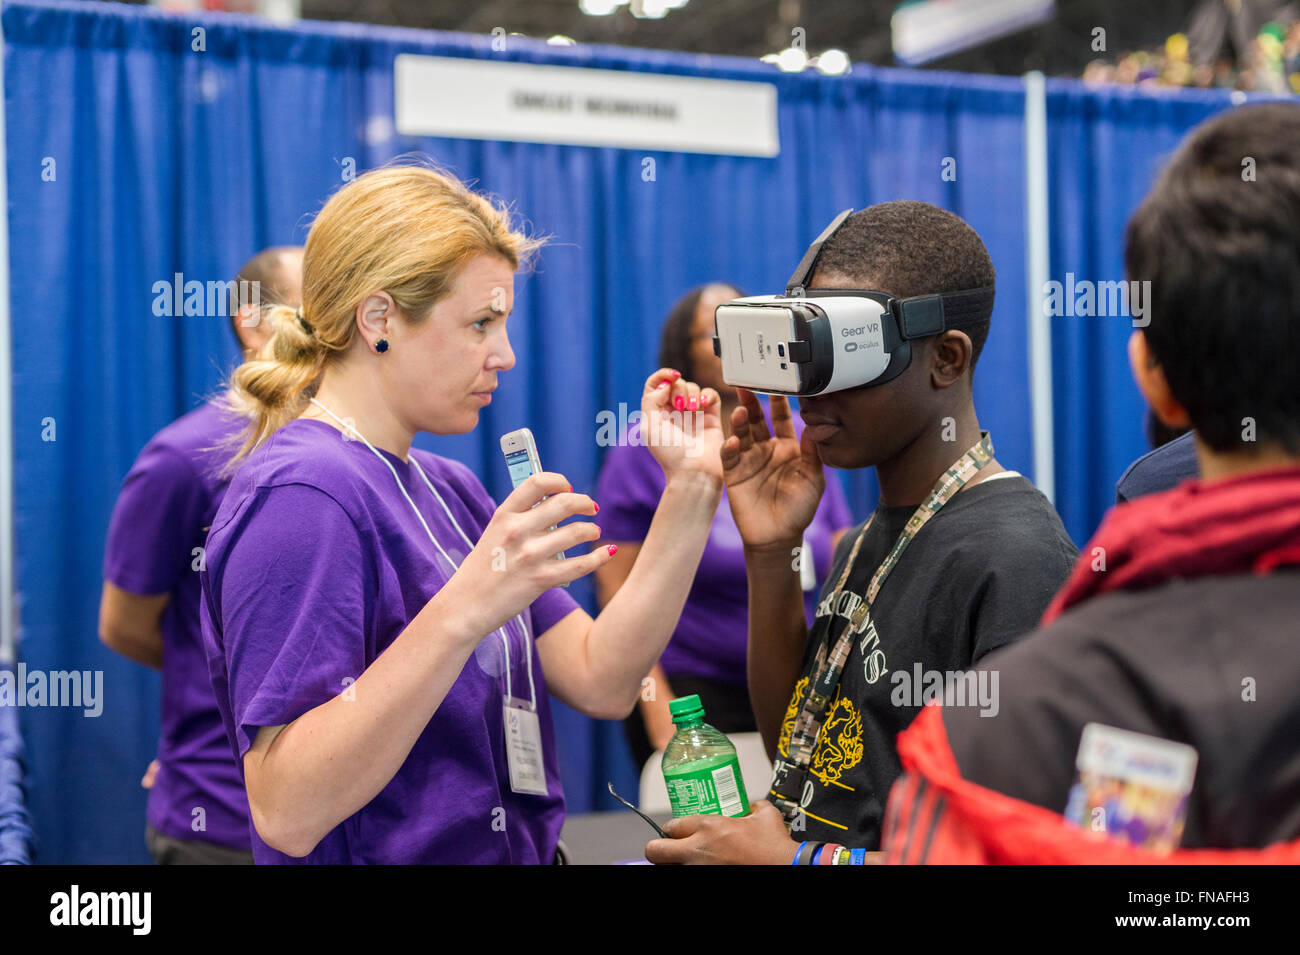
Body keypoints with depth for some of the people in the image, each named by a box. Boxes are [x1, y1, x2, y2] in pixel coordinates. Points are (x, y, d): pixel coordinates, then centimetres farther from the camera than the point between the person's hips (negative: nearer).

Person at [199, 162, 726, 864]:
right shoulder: (300, 496, -19)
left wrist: (689, 490, -4)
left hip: (516, 848, 9)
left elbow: (601, 681, 1)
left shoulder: (447, 488, 8)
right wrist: (464, 612, -35)